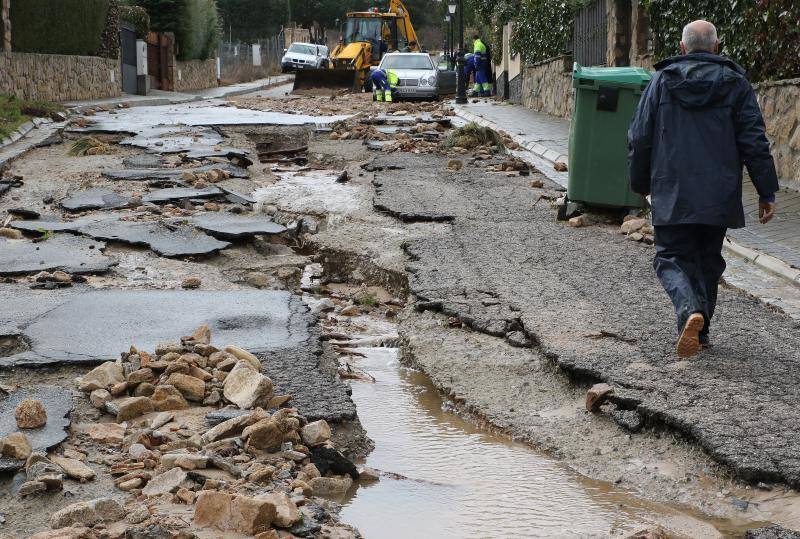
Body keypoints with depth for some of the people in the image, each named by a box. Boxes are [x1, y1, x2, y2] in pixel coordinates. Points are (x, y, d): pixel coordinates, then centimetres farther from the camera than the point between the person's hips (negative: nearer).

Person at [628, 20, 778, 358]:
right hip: (719, 196, 1)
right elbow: (754, 143, -3)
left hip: (672, 194, -1)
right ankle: (700, 333, 21)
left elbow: (639, 137, 4)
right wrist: (767, 192, 3)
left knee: (671, 258, 4)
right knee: (708, 261, 16)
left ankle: (690, 311, -24)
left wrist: (641, 184, 17)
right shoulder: (735, 83, 0)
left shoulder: (662, 80, 2)